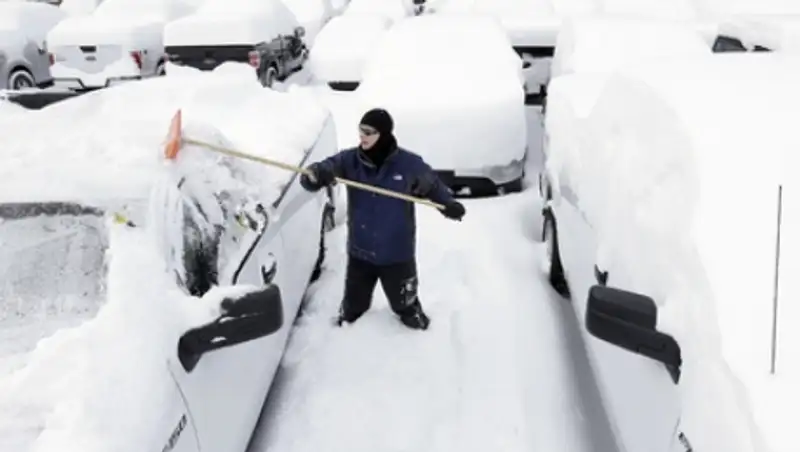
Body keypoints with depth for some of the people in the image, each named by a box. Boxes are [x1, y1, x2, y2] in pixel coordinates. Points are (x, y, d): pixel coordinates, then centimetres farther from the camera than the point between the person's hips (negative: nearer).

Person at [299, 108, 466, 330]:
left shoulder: (409, 164, -14)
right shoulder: (349, 160, -11)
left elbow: (432, 185, 0)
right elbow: (326, 168, -23)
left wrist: (448, 204, -18)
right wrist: (314, 175, -47)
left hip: (397, 253, -2)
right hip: (360, 251, 2)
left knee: (404, 302, 19)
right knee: (353, 304, 22)